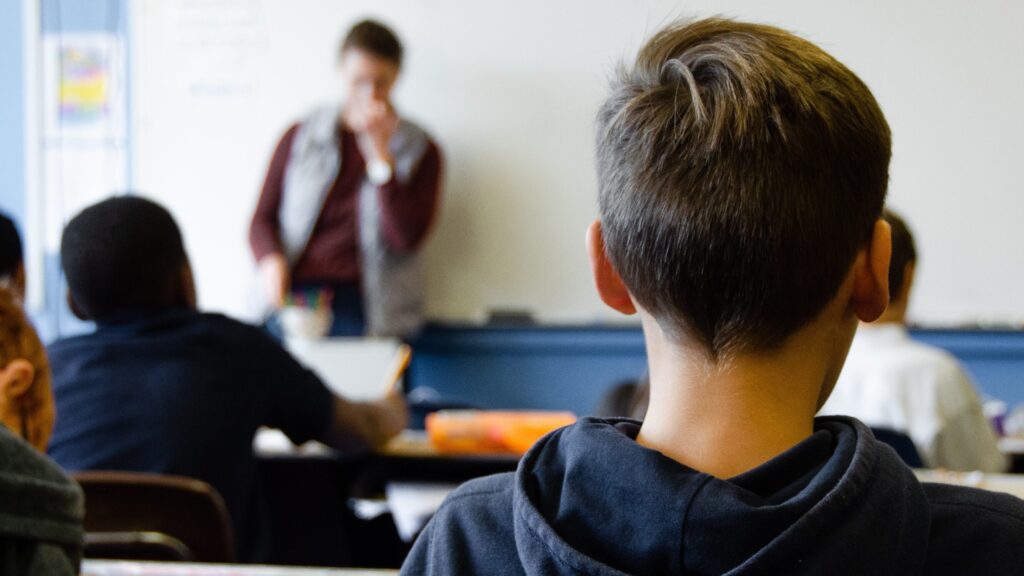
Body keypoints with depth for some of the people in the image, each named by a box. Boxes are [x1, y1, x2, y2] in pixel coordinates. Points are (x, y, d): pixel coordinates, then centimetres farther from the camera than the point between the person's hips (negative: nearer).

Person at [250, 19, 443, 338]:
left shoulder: (419, 150, 10)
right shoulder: (300, 138, 15)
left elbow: (406, 237, -3)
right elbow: (263, 219, 15)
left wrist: (380, 153, -6)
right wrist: (271, 260, -8)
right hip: (295, 296, 1)